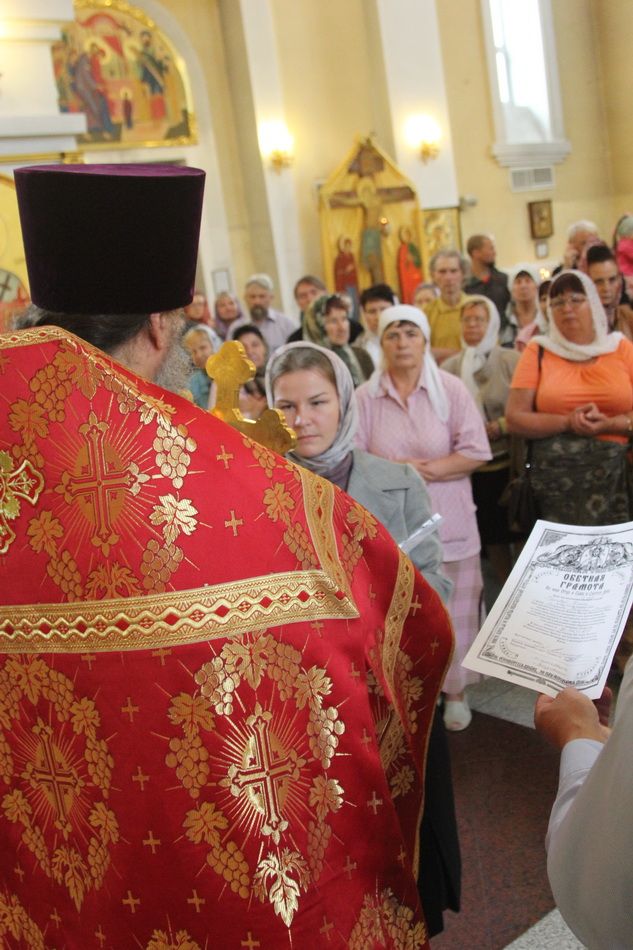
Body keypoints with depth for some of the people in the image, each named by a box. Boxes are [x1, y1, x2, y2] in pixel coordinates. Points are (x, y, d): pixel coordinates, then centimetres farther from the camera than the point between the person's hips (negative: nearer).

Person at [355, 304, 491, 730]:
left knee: (453, 612, 9)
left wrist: (423, 470, -15)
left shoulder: (451, 388, -3)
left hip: (448, 521, 0)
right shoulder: (365, 396, -2)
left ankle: (455, 691, 26)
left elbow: (476, 452, -7)